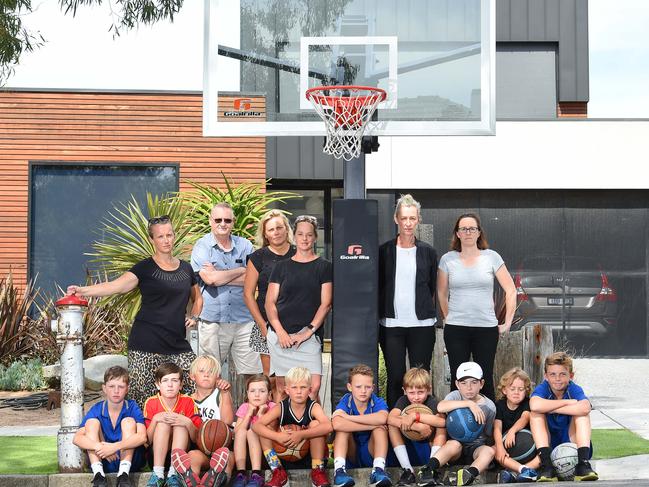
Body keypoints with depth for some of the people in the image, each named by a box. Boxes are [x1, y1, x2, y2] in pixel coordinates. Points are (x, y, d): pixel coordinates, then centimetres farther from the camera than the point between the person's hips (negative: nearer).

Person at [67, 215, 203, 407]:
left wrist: (194, 316, 11)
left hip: (177, 343, 4)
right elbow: (117, 285, -13)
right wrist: (84, 290, -27)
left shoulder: (186, 269, 15)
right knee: (144, 397, -9)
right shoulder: (145, 268, 0)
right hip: (147, 345, -4)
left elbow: (197, 298, 31)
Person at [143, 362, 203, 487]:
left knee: (181, 425, -25)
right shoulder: (151, 403, -4)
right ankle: (158, 474, -34)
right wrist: (155, 420, -23)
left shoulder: (188, 402, -5)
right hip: (156, 453, 0)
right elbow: (147, 440, -6)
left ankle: (174, 474, -36)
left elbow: (197, 438, -8)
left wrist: (188, 423, -28)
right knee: (163, 423, -23)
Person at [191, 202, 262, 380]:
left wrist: (220, 275, -8)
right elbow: (210, 278, -12)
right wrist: (241, 270, -2)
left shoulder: (245, 245, 10)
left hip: (244, 320, 2)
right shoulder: (201, 247, 3)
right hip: (213, 320, -2)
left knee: (252, 375, 1)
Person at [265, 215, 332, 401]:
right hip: (280, 336, 2)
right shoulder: (282, 267, 12)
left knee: (313, 387, -13)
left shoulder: (324, 267, 7)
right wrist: (280, 332, -6)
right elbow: (270, 302, 8)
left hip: (310, 336, -2)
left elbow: (326, 303, 1)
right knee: (282, 387, 3)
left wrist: (309, 331, -9)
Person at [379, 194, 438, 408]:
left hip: (421, 324, 0)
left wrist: (427, 312, 9)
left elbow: (432, 288, 13)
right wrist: (380, 314, 3)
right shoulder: (384, 251, 4)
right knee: (395, 378, 1)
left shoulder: (427, 252, 6)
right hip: (391, 324, 0)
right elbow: (378, 286, 8)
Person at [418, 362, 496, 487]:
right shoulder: (455, 396, -2)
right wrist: (469, 403, -29)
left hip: (476, 447, 1)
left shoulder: (489, 406, 3)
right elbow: (440, 407, -26)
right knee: (454, 444, -35)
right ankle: (428, 470, -43)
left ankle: (470, 473, -54)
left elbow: (488, 433, 12)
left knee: (489, 451, -30)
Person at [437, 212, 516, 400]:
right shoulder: (447, 259, 3)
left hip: (487, 328, 0)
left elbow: (511, 290, 4)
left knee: (485, 379, 3)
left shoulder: (491, 257, 1)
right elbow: (441, 294, 15)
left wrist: (507, 322, 2)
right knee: (458, 379, 3)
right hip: (455, 329, 0)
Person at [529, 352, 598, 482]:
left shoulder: (574, 390, -12)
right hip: (547, 444, 0)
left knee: (582, 413, -21)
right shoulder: (542, 388, -12)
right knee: (536, 414, -22)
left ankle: (583, 463, -31)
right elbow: (535, 406, -38)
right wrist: (568, 402, -29)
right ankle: (546, 465, -32)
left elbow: (585, 408, -37)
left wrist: (550, 408, -31)